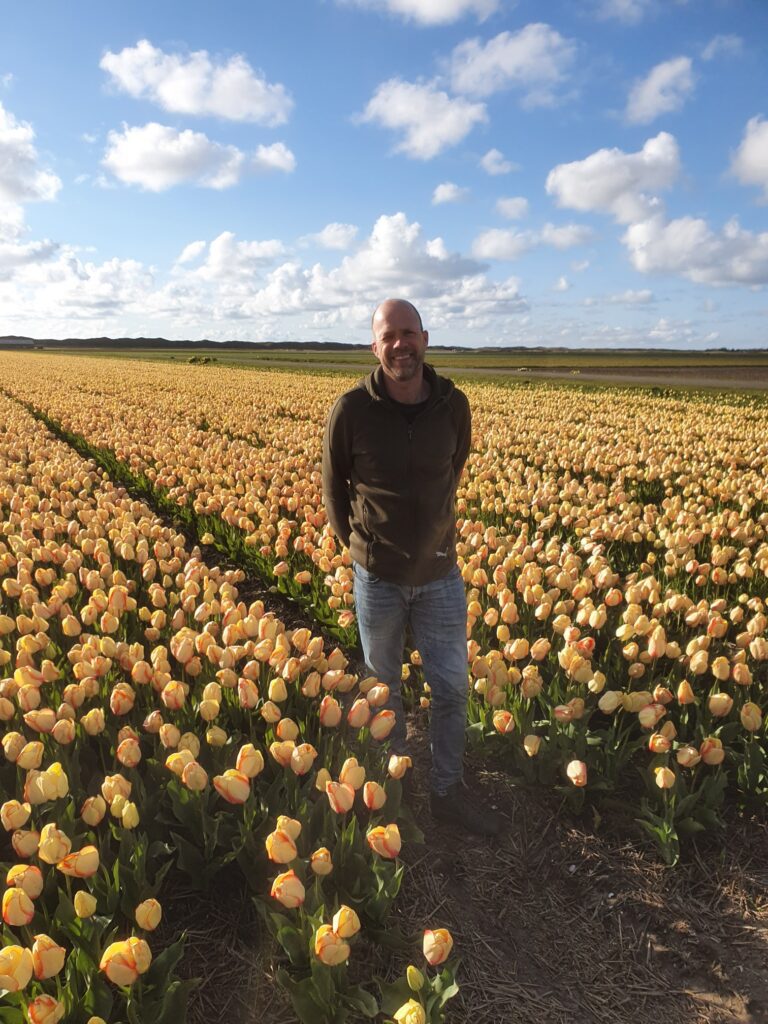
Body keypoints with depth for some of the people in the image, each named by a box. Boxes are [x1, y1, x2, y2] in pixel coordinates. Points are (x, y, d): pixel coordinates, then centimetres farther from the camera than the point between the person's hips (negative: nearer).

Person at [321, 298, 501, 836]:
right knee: (384, 687, 17)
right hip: (377, 577, -1)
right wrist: (356, 543, 6)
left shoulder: (454, 405, -9)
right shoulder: (352, 410, -16)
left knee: (453, 687, 10)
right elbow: (334, 486, 1)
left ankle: (447, 789, 32)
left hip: (440, 573, 2)